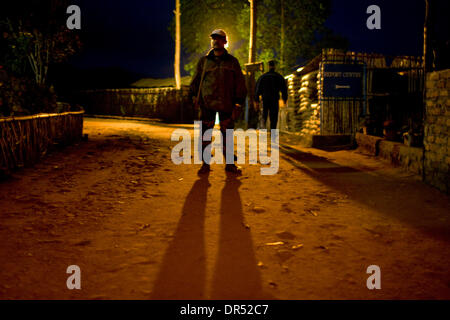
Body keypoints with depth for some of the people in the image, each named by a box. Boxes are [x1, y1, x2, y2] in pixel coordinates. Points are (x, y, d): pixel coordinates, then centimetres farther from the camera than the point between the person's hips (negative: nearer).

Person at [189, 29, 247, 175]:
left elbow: (240, 83, 8)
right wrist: (194, 95, 7)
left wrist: (238, 103, 2)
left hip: (226, 103, 0)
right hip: (207, 103, 1)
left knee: (227, 134, 5)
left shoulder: (232, 61, 8)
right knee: (205, 134, 0)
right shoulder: (204, 61, 11)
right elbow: (196, 79, 19)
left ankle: (230, 164, 15)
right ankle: (205, 164, 9)